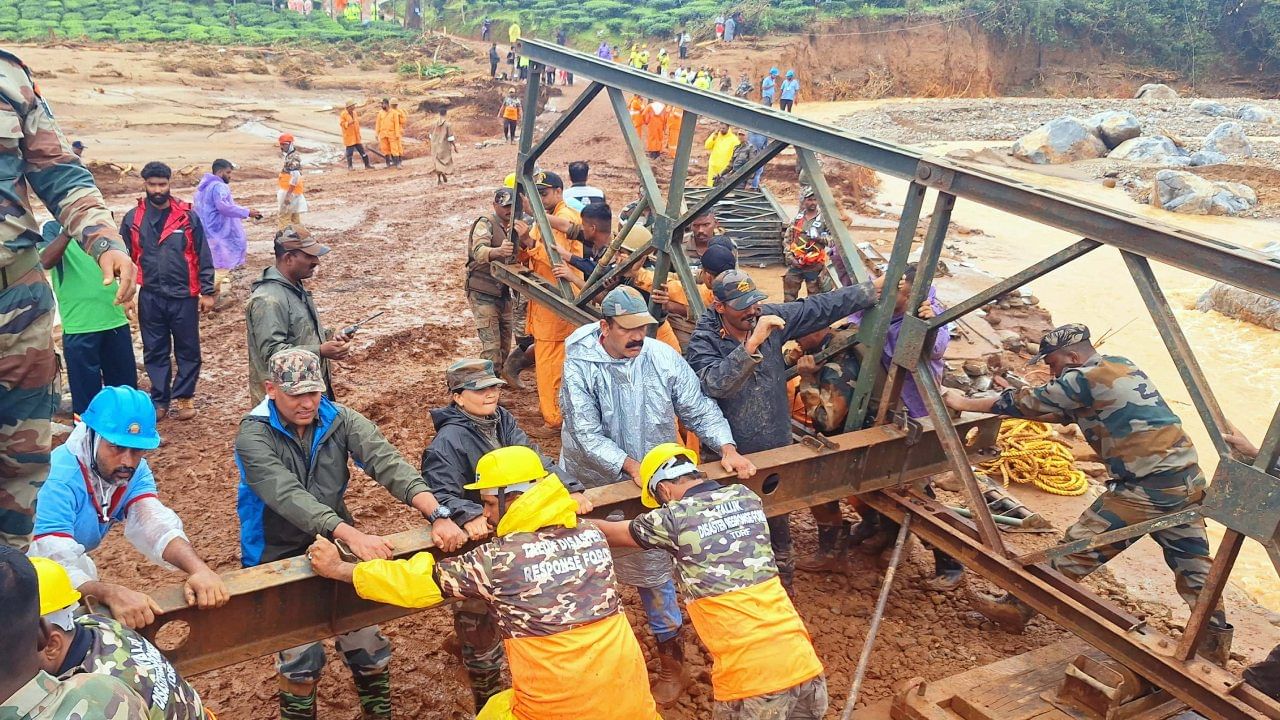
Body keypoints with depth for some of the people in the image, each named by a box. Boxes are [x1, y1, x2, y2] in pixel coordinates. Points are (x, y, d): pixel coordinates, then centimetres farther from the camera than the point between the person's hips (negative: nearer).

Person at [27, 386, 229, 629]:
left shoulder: (134, 470, -13)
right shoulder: (57, 479, -32)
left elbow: (157, 525, -27)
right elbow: (56, 570, -41)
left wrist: (199, 569, -44)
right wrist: (112, 593, -58)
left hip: (73, 561, 6)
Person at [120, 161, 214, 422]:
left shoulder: (187, 216, -4)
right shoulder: (132, 218, 1)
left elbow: (203, 256, -1)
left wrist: (208, 292, -4)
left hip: (184, 296, -2)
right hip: (150, 297, 2)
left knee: (187, 350, 7)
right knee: (155, 352, 10)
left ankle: (184, 397, 20)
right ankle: (159, 399, 21)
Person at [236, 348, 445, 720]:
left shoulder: (339, 419, -9)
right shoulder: (254, 434, -19)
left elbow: (387, 462, -22)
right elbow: (288, 496, -33)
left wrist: (437, 514, -37)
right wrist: (353, 535, -45)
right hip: (280, 560, -3)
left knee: (368, 646, 9)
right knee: (301, 659, 0)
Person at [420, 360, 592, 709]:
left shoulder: (503, 421, -1)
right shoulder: (448, 440, -21)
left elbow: (534, 460, -9)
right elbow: (440, 494, -29)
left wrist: (570, 490, -22)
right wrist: (469, 516, -46)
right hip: (472, 544, -6)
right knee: (479, 627, 9)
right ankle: (488, 702, 28)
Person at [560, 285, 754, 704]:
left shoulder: (663, 358, -12)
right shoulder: (579, 365, -18)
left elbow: (699, 410, -7)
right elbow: (587, 433, -24)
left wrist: (727, 448, -22)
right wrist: (631, 466, -35)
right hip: (591, 487, 0)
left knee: (651, 571, 9)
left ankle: (672, 664, 26)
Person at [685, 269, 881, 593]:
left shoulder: (771, 317, -5)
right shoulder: (702, 343, -19)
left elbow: (822, 307, 1)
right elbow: (716, 383, -38)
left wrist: (875, 289, 0)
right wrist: (753, 342, -43)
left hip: (776, 448, 5)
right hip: (731, 456, -5)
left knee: (777, 517, 23)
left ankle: (783, 575, 44)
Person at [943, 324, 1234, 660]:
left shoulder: (1085, 379, -10)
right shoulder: (1122, 366, 16)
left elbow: (1026, 403, -2)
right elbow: (1065, 412, 25)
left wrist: (966, 403, 8)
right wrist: (1015, 402, 21)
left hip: (1147, 489, -9)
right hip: (1188, 480, 9)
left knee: (1075, 550, 0)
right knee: (1194, 568, 18)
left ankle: (1016, 609, 8)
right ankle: (1216, 647, 29)